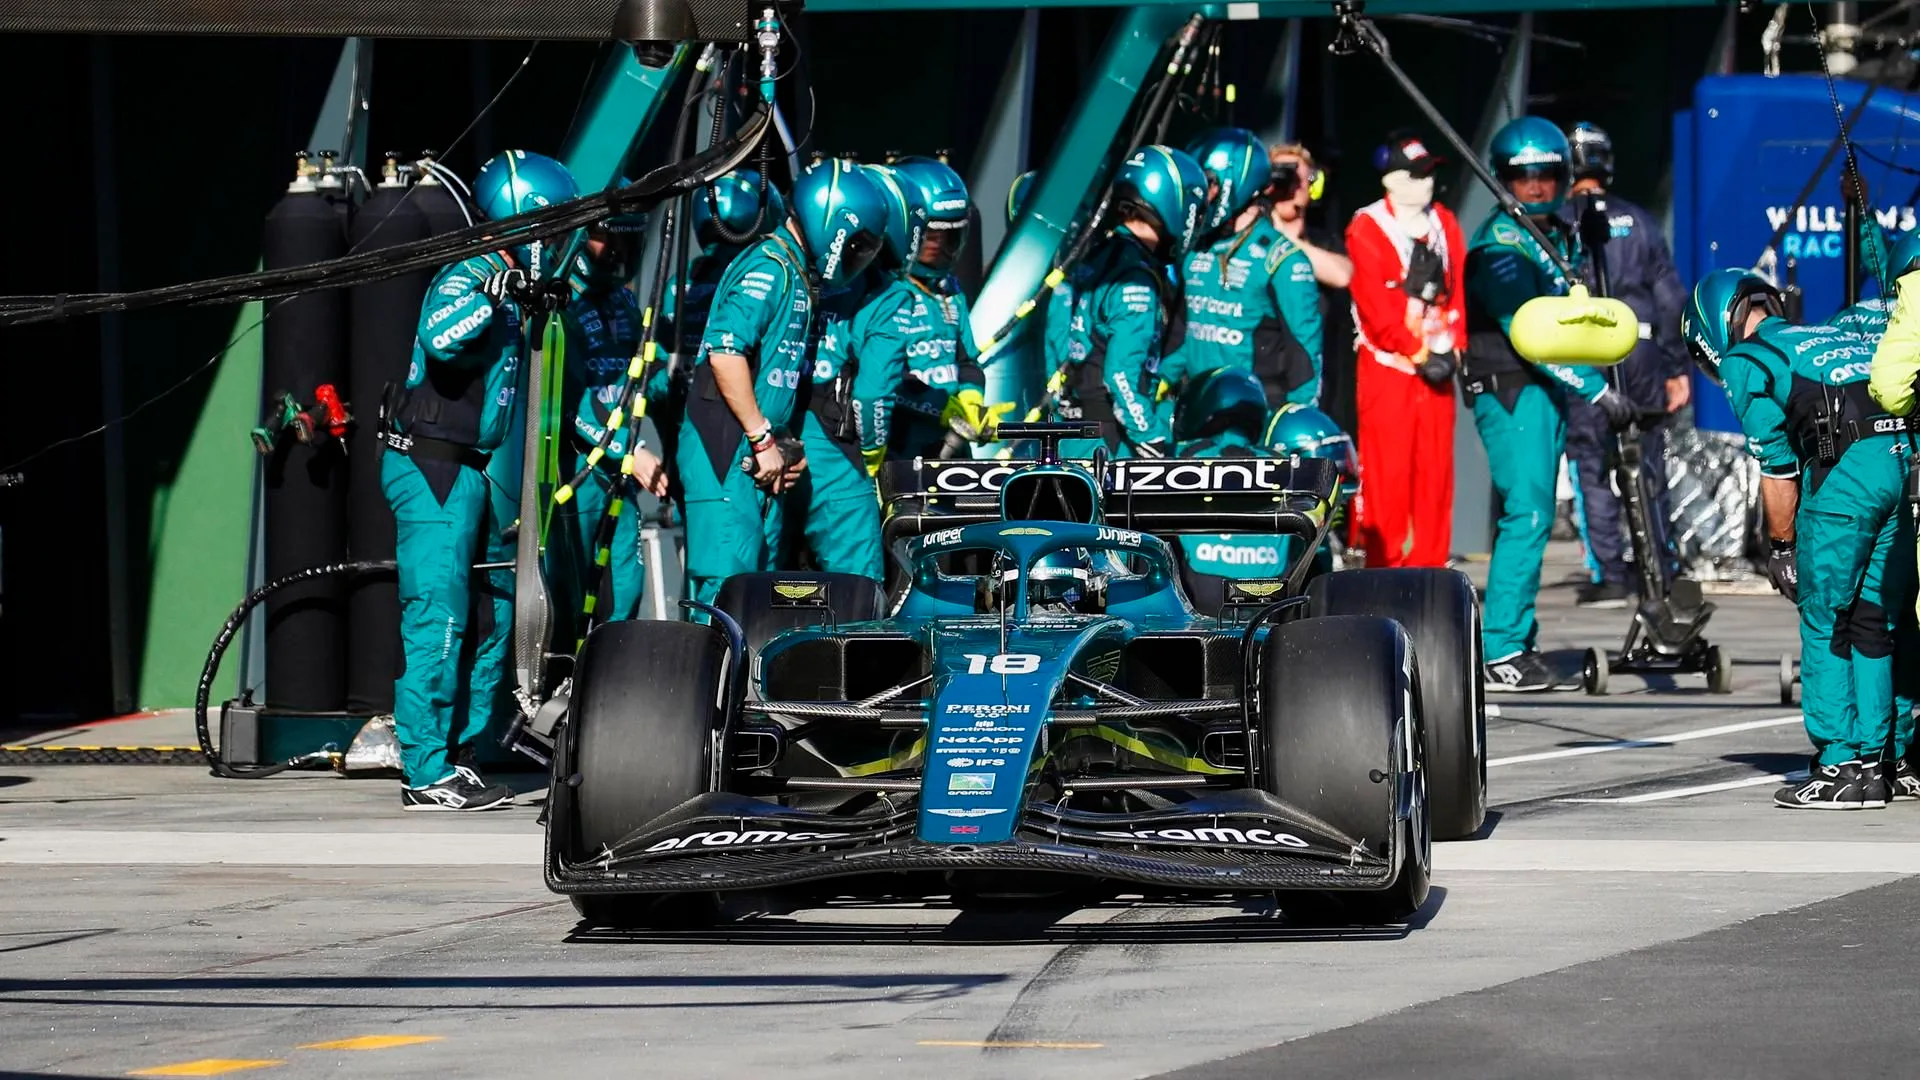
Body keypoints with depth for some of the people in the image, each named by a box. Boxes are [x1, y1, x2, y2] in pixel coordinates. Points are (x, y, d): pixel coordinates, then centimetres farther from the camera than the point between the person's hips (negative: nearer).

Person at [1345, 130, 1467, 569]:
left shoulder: (1445, 224, 13)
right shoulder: (1367, 229, -6)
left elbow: (1458, 290, 11)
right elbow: (1375, 302, -12)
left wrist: (1452, 347, -3)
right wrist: (1418, 351, -15)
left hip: (1436, 366, 5)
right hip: (1386, 365, -5)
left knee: (1436, 471, 5)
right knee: (1387, 471, -7)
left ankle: (1429, 570, 10)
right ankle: (1384, 569, -4)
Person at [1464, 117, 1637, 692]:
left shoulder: (1562, 237, 14)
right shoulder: (1501, 246, -15)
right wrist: (1596, 389, -23)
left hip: (1547, 390, 9)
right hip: (1509, 390, -9)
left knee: (1529, 514, 12)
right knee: (1527, 512, -15)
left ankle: (1518, 643, 19)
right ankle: (1501, 651, -16)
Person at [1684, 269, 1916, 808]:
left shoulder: (1744, 360, 14)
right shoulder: (1835, 336, 33)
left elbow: (1778, 467, 10)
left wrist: (1782, 549, 19)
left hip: (1853, 460, -6)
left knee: (1825, 618, 6)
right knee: (1876, 617, 17)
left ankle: (1844, 765, 5)